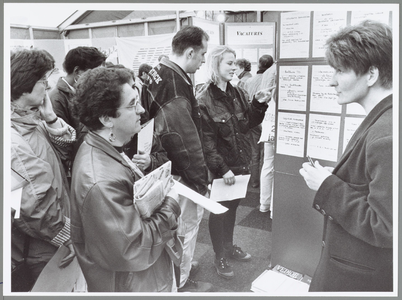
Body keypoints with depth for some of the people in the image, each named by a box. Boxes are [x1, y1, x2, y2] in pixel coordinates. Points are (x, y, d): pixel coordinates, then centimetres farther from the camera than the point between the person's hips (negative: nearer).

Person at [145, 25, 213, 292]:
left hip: (164, 167, 10)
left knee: (176, 223, 24)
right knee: (186, 224, 8)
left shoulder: (159, 74, 6)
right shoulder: (176, 86, -25)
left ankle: (180, 266, 45)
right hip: (179, 173, -10)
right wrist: (200, 179, -15)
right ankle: (181, 282, 28)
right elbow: (186, 141, -25)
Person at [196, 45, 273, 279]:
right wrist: (222, 169, -21)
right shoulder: (204, 101, -15)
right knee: (219, 210, 9)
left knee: (233, 207, 20)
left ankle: (229, 246, 41)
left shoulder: (238, 94, 5)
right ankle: (220, 257, 28)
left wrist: (259, 104, -6)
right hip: (220, 168, -6)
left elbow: (248, 125, 8)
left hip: (241, 163, 6)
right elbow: (207, 141, -17)